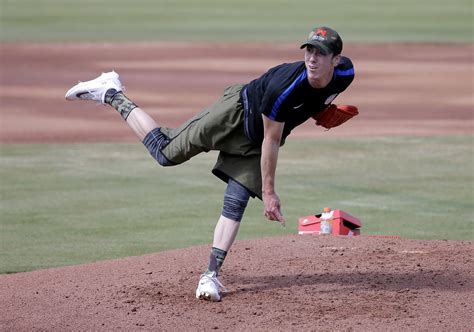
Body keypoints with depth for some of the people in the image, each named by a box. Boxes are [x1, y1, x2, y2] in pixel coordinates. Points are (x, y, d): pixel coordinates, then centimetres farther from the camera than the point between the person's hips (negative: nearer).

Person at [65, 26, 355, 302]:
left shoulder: (345, 74, -19)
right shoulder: (286, 87, -37)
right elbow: (271, 141, -28)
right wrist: (269, 192, -24)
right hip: (238, 111, -5)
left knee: (235, 204, -6)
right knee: (165, 152, -3)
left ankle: (211, 275, -4)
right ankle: (111, 94, 13)